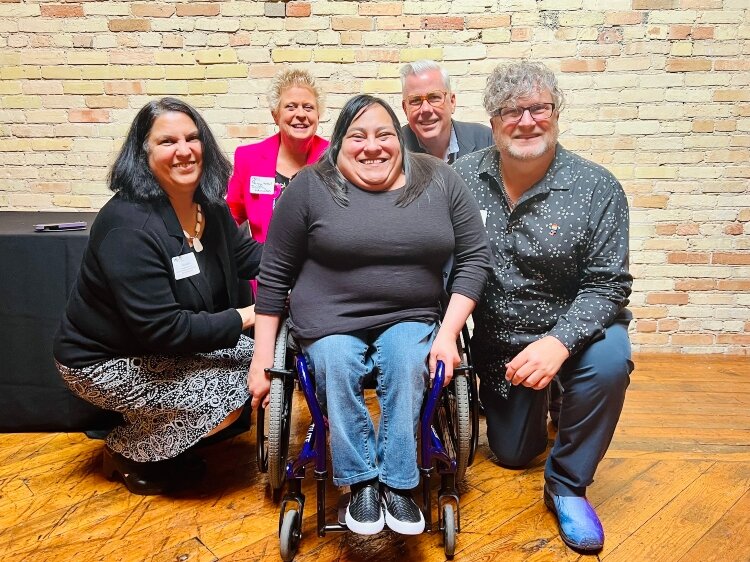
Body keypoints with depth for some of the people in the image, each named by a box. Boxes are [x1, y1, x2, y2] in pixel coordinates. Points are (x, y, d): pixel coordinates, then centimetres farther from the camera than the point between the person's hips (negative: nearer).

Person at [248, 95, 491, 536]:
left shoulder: (440, 180, 2)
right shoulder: (311, 187, -2)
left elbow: (475, 257, 4)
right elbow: (275, 275, 2)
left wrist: (448, 332, -8)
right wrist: (262, 358, 0)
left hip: (412, 318, 1)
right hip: (331, 319, -1)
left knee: (407, 361, -29)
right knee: (336, 365, -30)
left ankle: (398, 484, -15)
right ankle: (362, 481, -13)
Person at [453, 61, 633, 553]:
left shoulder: (597, 189, -15)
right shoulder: (462, 176, -10)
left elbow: (607, 285, -17)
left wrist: (559, 342, -33)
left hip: (572, 329, -2)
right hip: (497, 341, 2)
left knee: (610, 360, -36)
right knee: (512, 455, 12)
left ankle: (567, 485, -10)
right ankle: (538, 404, 48)